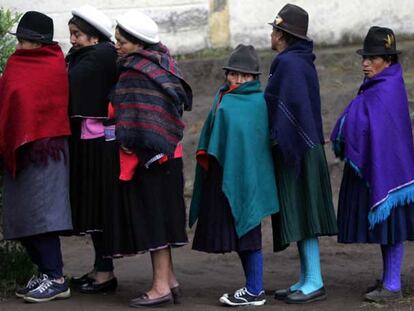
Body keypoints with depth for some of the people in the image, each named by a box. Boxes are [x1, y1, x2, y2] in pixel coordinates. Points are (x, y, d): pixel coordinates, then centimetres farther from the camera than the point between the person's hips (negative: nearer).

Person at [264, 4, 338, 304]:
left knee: (300, 214, -8)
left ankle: (315, 283, -6)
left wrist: (280, 141, -24)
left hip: (294, 151, -10)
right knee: (298, 216, 11)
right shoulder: (303, 62, 15)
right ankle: (307, 279, 14)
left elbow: (294, 104, -26)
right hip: (303, 148, 10)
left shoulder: (288, 63, -14)